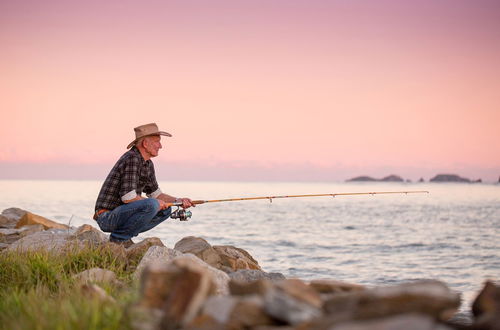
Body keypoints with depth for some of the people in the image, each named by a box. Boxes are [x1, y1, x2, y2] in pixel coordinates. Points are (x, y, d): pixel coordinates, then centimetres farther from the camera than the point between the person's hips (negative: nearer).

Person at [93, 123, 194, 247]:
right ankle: (119, 238, -13)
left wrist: (179, 201, 6)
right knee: (151, 205, -29)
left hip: (122, 214, 10)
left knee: (165, 210, 12)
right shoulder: (131, 159, -19)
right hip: (107, 217, -10)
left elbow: (155, 193, 21)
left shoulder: (148, 164, 12)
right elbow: (128, 197, -26)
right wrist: (155, 202, -13)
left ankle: (124, 234, 7)